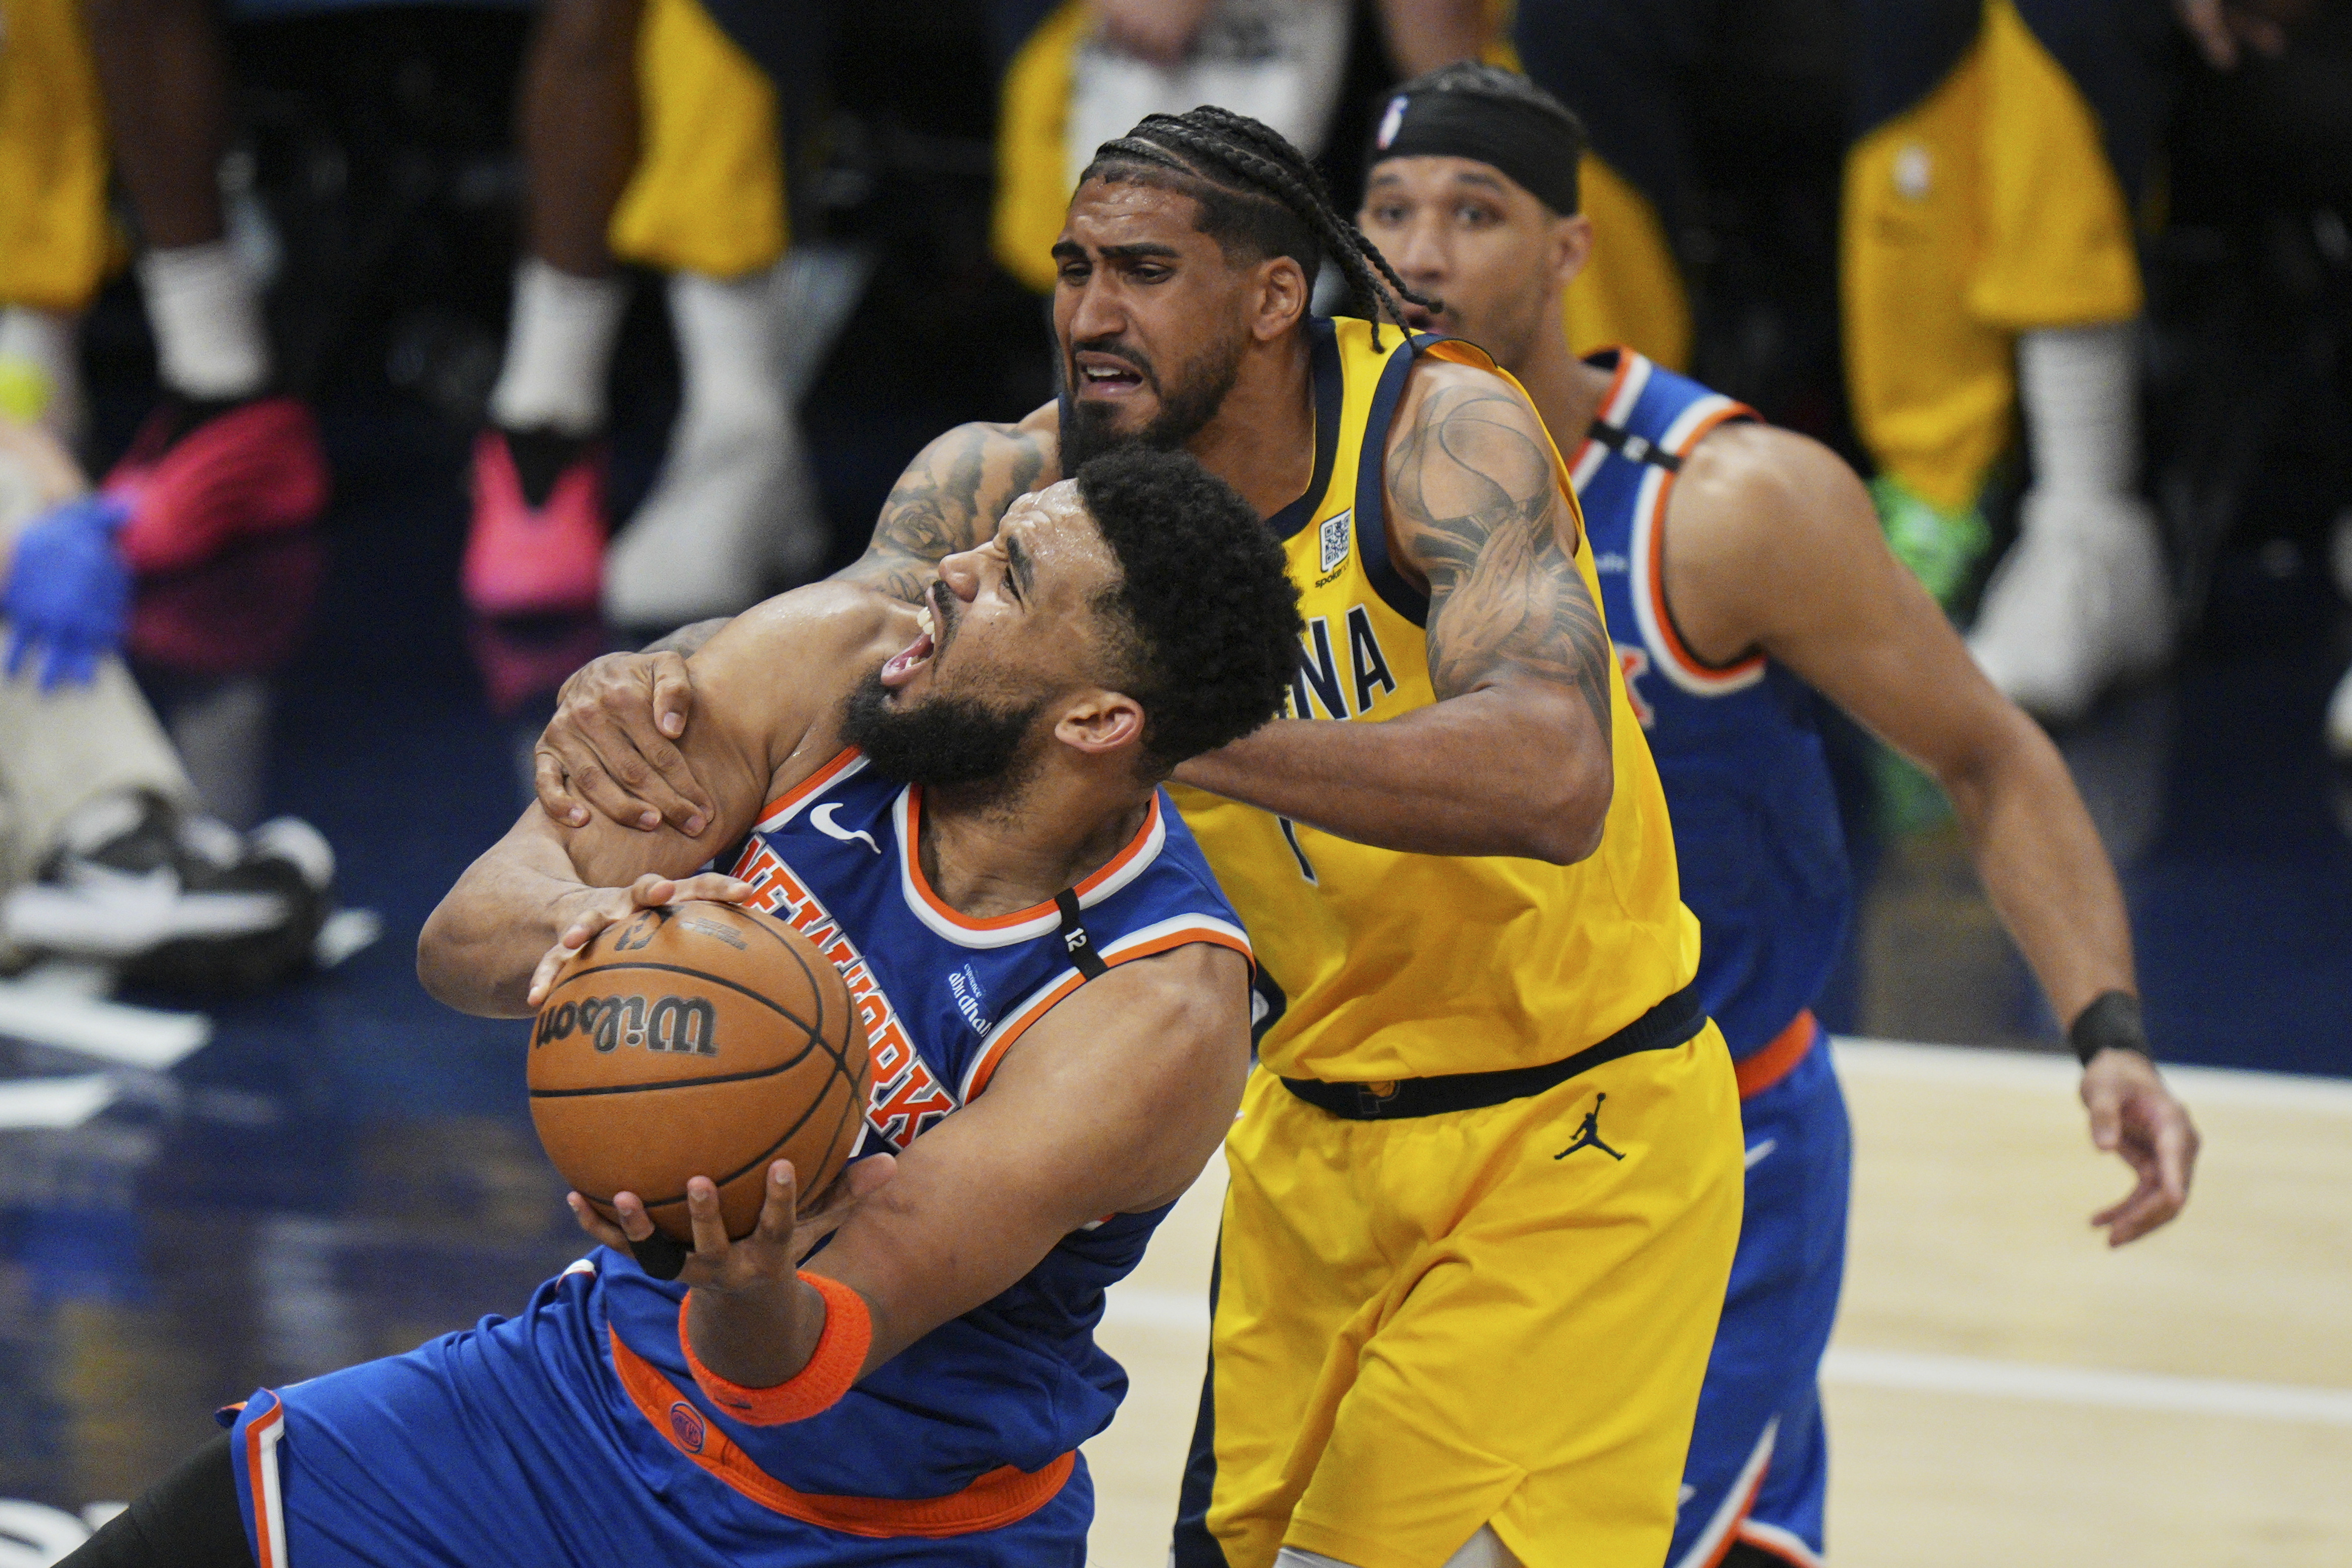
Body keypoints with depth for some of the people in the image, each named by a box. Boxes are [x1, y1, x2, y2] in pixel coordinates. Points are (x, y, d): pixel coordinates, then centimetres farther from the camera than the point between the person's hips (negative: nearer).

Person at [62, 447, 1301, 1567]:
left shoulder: (1161, 1015, -27)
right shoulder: (824, 664, -13)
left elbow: (806, 1373, -31)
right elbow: (463, 937, -14)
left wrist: (745, 1297, -53)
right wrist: (586, 924, -36)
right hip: (605, 1382, 3)